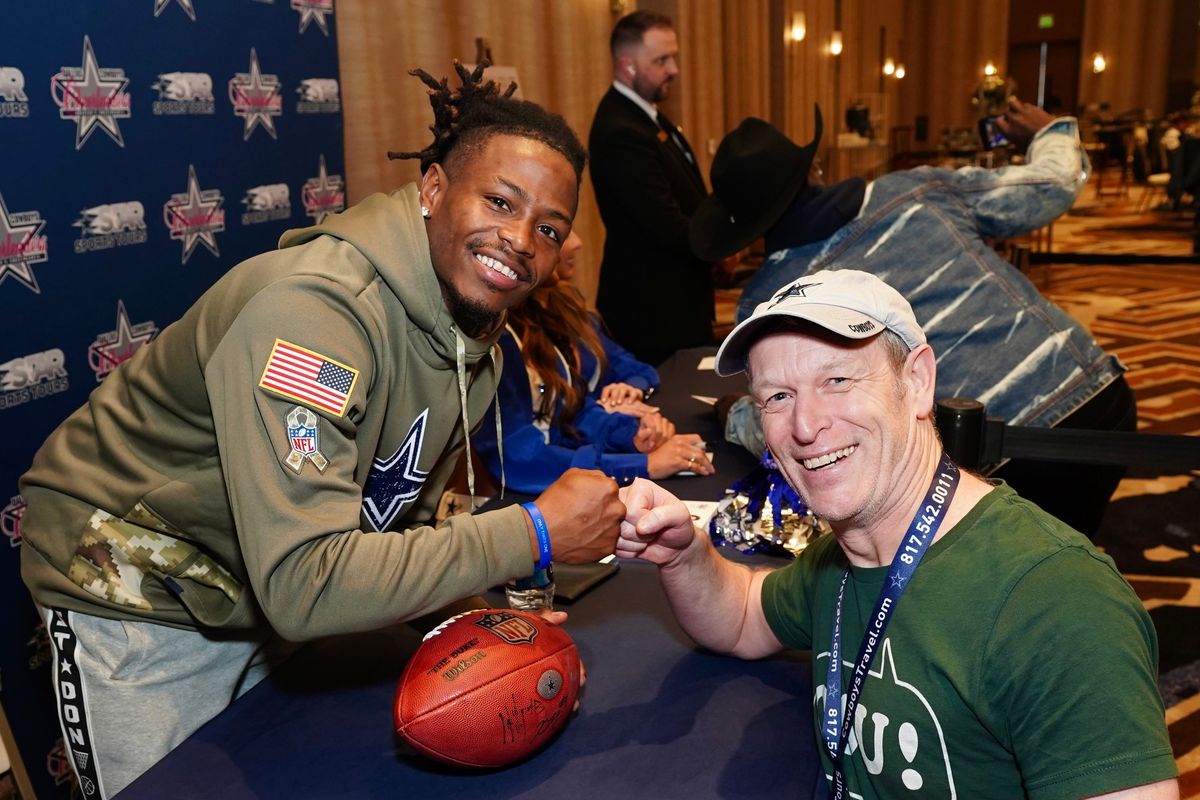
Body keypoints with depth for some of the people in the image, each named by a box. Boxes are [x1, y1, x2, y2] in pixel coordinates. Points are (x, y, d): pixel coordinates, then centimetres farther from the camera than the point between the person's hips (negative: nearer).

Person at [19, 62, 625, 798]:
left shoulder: (476, 329, -7)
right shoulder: (312, 309, -34)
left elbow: (394, 513, 3)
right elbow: (305, 584, -40)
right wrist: (533, 535, -36)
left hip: (277, 594, 7)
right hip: (138, 597, -6)